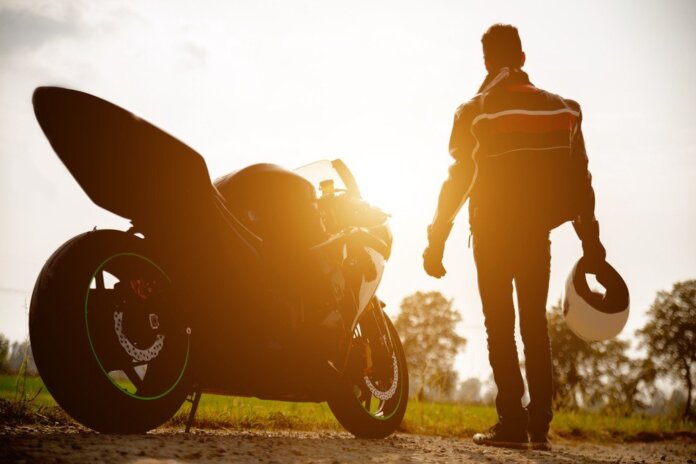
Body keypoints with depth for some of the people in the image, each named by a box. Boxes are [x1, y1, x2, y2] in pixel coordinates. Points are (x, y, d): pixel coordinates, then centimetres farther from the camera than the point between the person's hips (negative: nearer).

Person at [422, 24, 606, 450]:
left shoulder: (475, 112, -4)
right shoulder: (563, 109, 6)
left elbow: (457, 181, -7)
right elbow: (580, 179, 7)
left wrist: (436, 242, -2)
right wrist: (590, 238, 13)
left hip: (493, 233, -3)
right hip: (538, 233, 3)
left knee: (500, 327, 2)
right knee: (536, 325, 10)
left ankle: (512, 422, -3)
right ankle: (540, 425, 8)